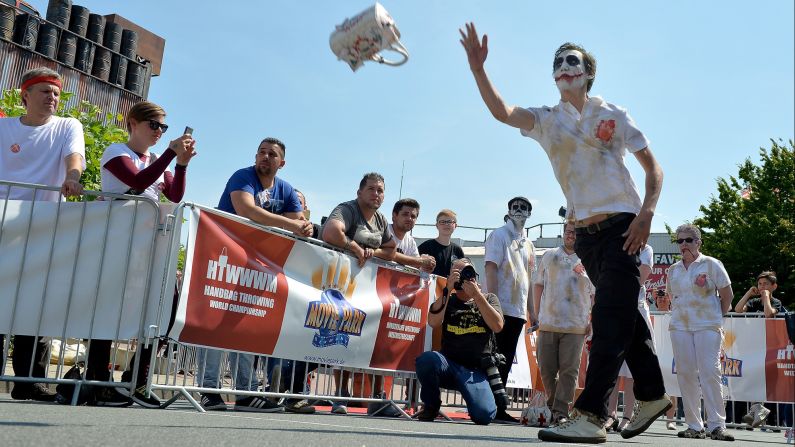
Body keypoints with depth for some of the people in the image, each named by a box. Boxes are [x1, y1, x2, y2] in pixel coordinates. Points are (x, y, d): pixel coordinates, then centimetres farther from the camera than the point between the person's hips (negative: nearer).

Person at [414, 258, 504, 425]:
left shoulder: (488, 299, 12)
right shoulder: (447, 300, 14)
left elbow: (497, 326, -8)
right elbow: (433, 323, -7)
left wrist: (476, 294, -13)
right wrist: (448, 290, -12)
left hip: (477, 371, -1)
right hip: (449, 365, 1)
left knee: (484, 415, -24)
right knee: (426, 359, -33)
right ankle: (431, 405, -4)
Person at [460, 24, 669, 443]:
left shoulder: (611, 114, 3)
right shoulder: (547, 120, 11)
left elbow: (653, 167, 2)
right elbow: (502, 111, -7)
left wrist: (646, 213, -13)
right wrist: (477, 67, -19)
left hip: (622, 225, -4)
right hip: (585, 233, 5)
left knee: (611, 318, -12)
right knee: (622, 316, 14)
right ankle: (652, 396, 28)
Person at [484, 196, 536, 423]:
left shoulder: (528, 244, 21)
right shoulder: (499, 235, -1)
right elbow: (491, 269, -10)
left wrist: (532, 312, 15)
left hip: (518, 311, 7)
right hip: (501, 308, -7)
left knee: (506, 361, 8)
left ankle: (497, 407, 12)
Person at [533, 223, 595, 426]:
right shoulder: (549, 256, 12)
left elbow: (595, 295, 11)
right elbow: (538, 285, 15)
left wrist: (592, 321, 3)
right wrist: (537, 313, 8)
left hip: (576, 326, -1)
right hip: (548, 323, 2)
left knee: (569, 370, -5)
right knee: (546, 369, 4)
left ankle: (561, 412, -2)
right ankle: (551, 407, 20)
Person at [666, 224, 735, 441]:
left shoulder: (711, 264, -1)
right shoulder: (673, 270, 11)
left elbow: (727, 295, 4)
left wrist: (716, 317, 6)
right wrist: (680, 314, 12)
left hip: (707, 327, -4)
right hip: (679, 327, 4)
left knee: (710, 373, -10)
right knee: (685, 374, 1)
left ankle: (717, 425, -5)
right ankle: (694, 426, 8)